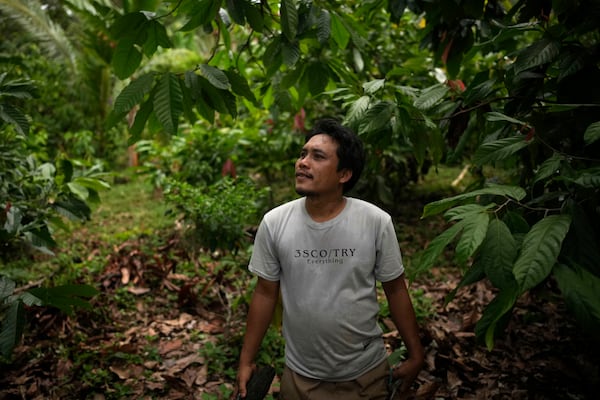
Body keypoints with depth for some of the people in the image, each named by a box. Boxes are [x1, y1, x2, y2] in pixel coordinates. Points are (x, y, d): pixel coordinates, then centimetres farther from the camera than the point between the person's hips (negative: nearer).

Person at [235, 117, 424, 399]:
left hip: (367, 373, 0)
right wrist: (246, 361, 1)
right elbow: (265, 293, -3)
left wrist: (415, 355, 2)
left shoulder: (377, 222, -15)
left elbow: (395, 291, -4)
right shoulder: (274, 223, -12)